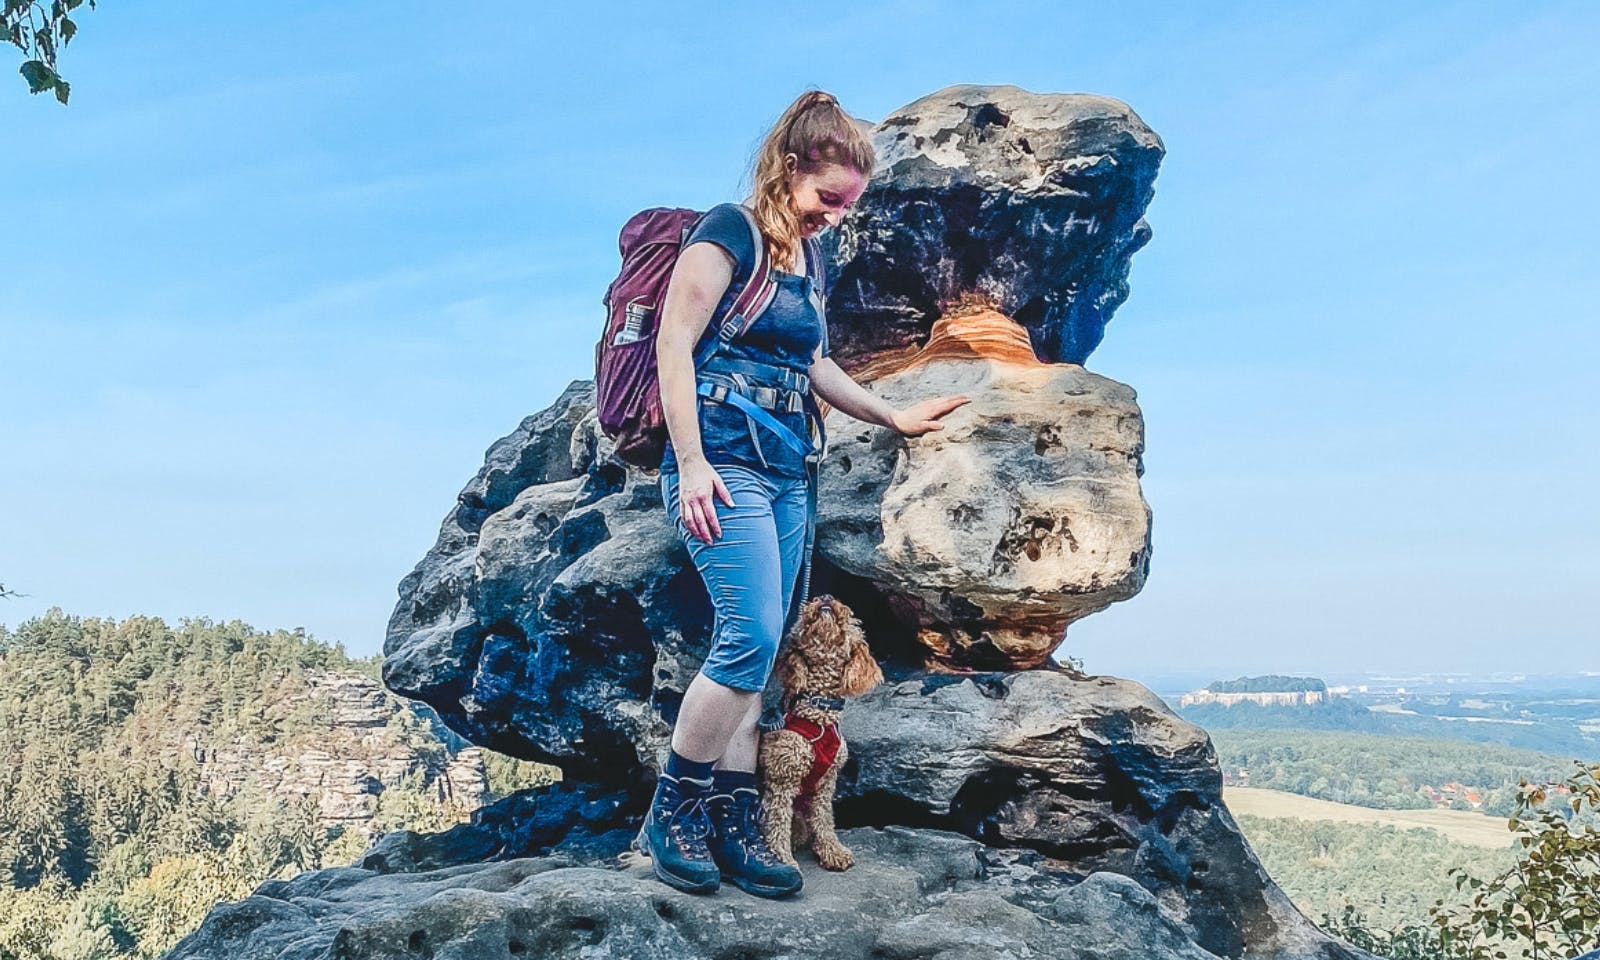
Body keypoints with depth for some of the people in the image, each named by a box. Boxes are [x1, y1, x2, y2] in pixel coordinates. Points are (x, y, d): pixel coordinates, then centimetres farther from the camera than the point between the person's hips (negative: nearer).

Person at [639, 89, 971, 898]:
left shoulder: (806, 260, 19)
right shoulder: (729, 232, -5)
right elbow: (674, 343, -12)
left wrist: (893, 417, 31)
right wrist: (691, 464, -18)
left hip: (785, 471, 8)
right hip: (725, 461, -8)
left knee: (755, 652, 5)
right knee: (750, 637, -16)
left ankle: (734, 826, 10)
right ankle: (670, 815, -1)